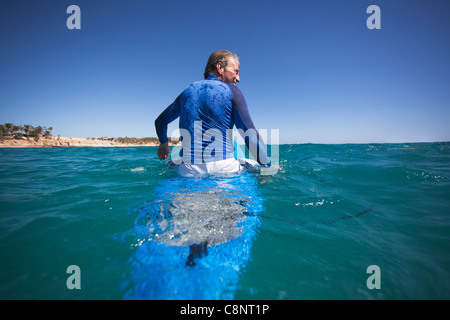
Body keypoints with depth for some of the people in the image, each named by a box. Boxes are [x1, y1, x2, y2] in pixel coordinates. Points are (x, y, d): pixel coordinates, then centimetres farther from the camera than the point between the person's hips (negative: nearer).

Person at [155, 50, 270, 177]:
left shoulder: (187, 92, 14)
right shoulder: (231, 91, 0)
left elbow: (160, 121, 25)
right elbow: (250, 135, -10)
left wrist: (163, 144, 44)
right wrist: (268, 166, 1)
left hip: (188, 172, 4)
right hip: (224, 169, -4)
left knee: (172, 165, 34)